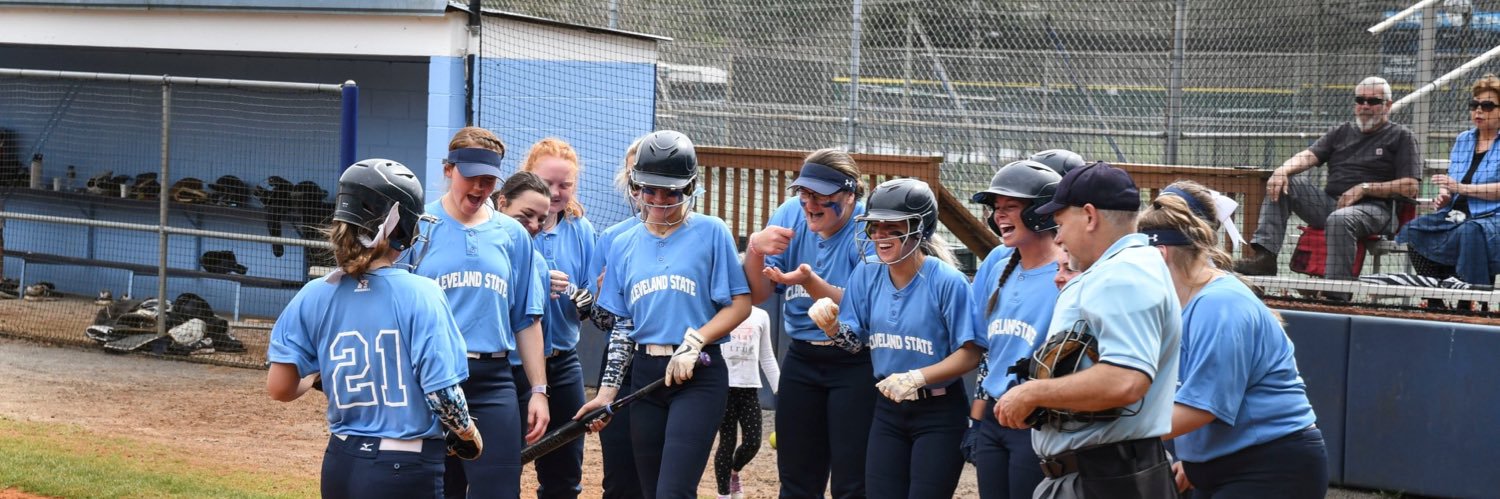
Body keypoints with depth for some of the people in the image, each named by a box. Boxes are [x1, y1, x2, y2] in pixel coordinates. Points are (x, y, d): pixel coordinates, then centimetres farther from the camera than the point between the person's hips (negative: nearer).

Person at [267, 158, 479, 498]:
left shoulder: (314, 296, -1)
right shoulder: (420, 294, -13)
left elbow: (279, 387, 1)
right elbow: (442, 391, -14)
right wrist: (468, 432, 6)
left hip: (340, 465, 5)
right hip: (405, 470, -5)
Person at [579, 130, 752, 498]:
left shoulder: (712, 232, -1)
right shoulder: (624, 245, 12)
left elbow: (740, 304, -4)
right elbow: (621, 326, 15)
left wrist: (693, 344, -15)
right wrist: (607, 391, 8)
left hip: (699, 376, -5)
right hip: (645, 375, 5)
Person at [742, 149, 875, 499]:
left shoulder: (869, 231, -15)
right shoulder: (791, 215, 1)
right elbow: (757, 295, 1)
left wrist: (811, 283, -34)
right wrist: (755, 249, -18)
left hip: (855, 363, -5)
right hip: (801, 361, 6)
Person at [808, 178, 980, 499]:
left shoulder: (948, 282, -17)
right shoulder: (867, 276, 0)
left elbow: (970, 354, -16)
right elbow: (853, 342, 5)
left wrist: (916, 378, -27)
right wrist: (831, 325, -17)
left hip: (940, 415, -5)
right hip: (888, 410, 5)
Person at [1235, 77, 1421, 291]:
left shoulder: (1401, 137, 7)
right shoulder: (1341, 132, 23)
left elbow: (1410, 187, -3)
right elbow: (1310, 156, 9)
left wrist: (1364, 188, -11)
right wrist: (1282, 170, -13)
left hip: (1372, 207, -6)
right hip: (1328, 201, 6)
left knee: (1339, 219, -39)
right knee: (1280, 183, -10)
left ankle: (1336, 296, -38)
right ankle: (1264, 255, -22)